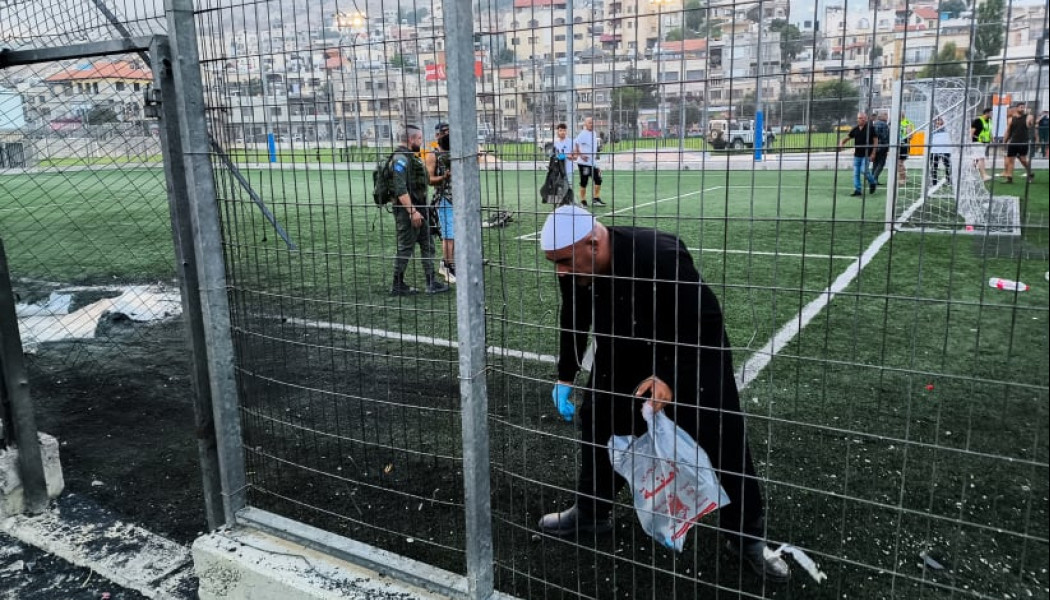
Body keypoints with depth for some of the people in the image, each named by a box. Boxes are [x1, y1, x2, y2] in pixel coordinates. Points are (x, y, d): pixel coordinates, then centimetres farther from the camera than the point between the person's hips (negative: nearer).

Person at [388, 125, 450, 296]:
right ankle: (397, 286, 7)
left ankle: (432, 282, 13)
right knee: (405, 249, -2)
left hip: (417, 209, 10)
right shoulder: (401, 158, -16)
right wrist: (412, 211, -26)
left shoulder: (410, 157, 16)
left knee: (427, 245, 10)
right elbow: (400, 189, -24)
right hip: (407, 210, -10)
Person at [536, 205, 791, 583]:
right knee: (597, 422, 10)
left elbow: (706, 321, -29)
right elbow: (574, 323, 3)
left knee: (721, 441, -3)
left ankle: (747, 537, 17)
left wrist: (671, 378, -33)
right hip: (622, 354, 6)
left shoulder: (660, 256, -38)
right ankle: (591, 513, 32)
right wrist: (565, 377, 4)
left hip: (693, 353, -5)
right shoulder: (575, 268, -18)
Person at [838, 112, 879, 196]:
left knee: (864, 170, -16)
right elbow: (847, 138, 13)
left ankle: (872, 182, 11)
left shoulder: (870, 128, -5)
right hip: (857, 155, 5)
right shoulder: (855, 129, 8)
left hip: (866, 154, -5)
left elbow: (875, 141, -3)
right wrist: (841, 144, -9)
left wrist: (873, 153, -10)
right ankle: (858, 190, 9)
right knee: (856, 173, 2)